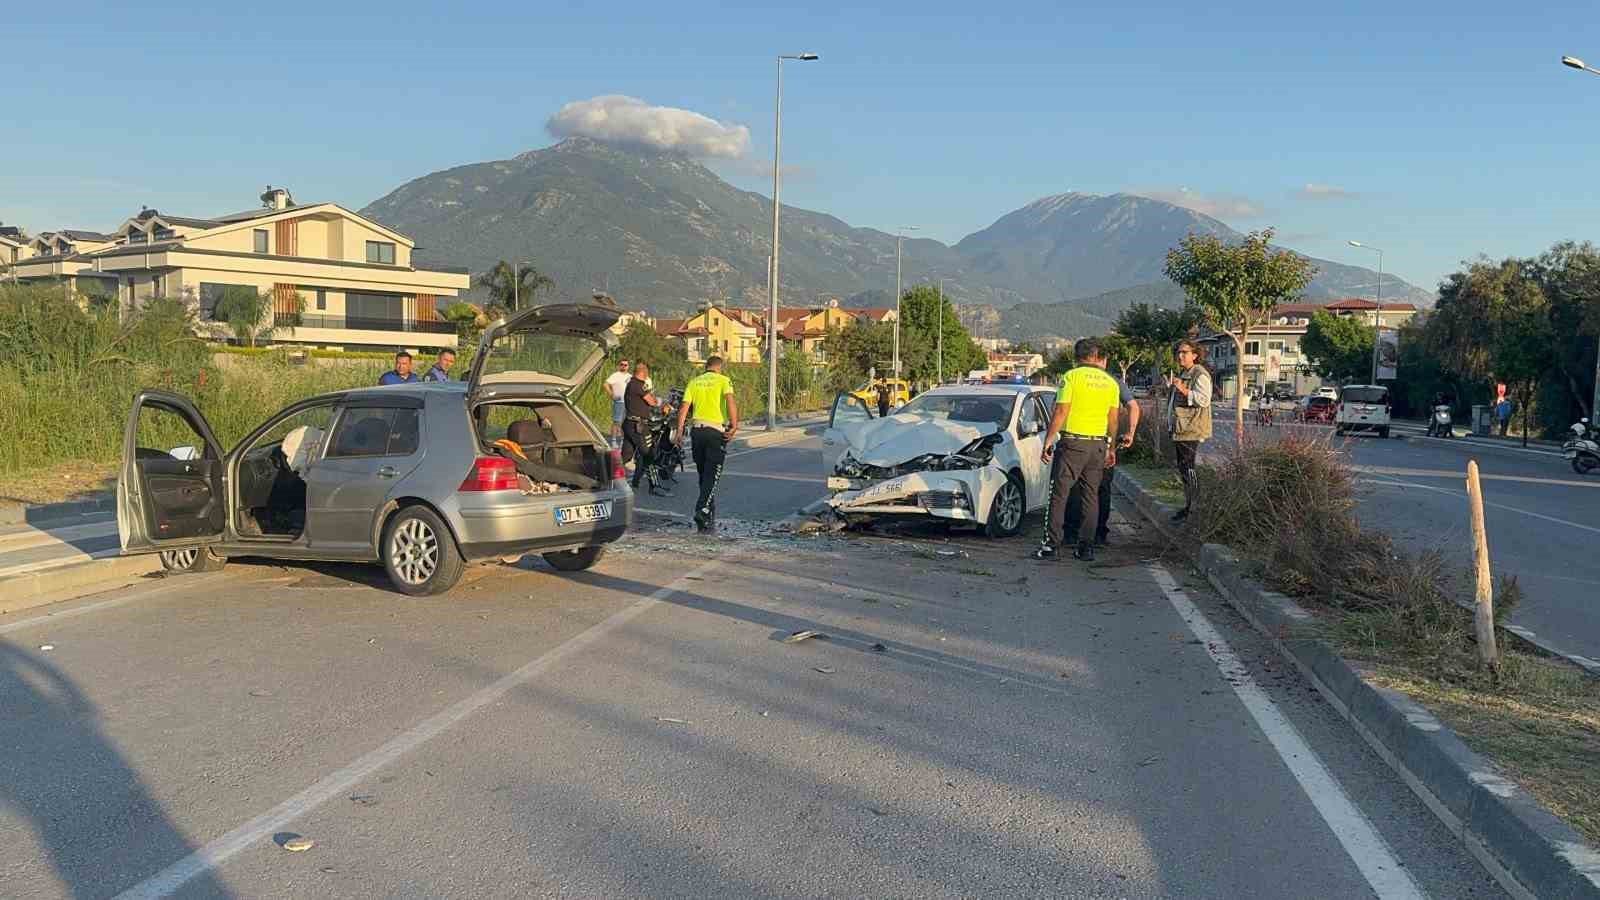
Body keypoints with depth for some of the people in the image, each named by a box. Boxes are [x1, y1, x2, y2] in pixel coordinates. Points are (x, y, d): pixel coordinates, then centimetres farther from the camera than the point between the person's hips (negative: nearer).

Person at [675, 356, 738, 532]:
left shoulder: (693, 382, 14)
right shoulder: (723, 380, 2)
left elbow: (684, 407, 4)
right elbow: (730, 400, -16)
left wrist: (680, 430, 3)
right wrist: (734, 425, -18)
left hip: (697, 430, 4)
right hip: (716, 431, -4)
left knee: (704, 474, 14)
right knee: (712, 475, -4)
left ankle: (710, 516, 19)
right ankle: (703, 510, -21)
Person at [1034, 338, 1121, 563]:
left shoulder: (1072, 376, -6)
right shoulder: (1110, 382, 8)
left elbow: (1060, 413, -10)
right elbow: (1113, 420, 11)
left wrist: (1048, 441, -6)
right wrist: (1111, 448, 20)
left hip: (1072, 442, -4)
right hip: (1099, 444, 4)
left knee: (1059, 494, 0)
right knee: (1091, 496, 10)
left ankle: (1051, 544, -3)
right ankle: (1086, 547, 11)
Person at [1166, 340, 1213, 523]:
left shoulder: (1200, 374, -10)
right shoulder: (1181, 374, 21)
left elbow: (1204, 399, -25)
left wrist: (1183, 390, -29)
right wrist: (1170, 387, 19)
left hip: (1191, 430, -10)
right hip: (1179, 429, 10)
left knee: (1188, 469, -9)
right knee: (1182, 469, 14)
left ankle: (1191, 509, -4)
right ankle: (1188, 505, 23)